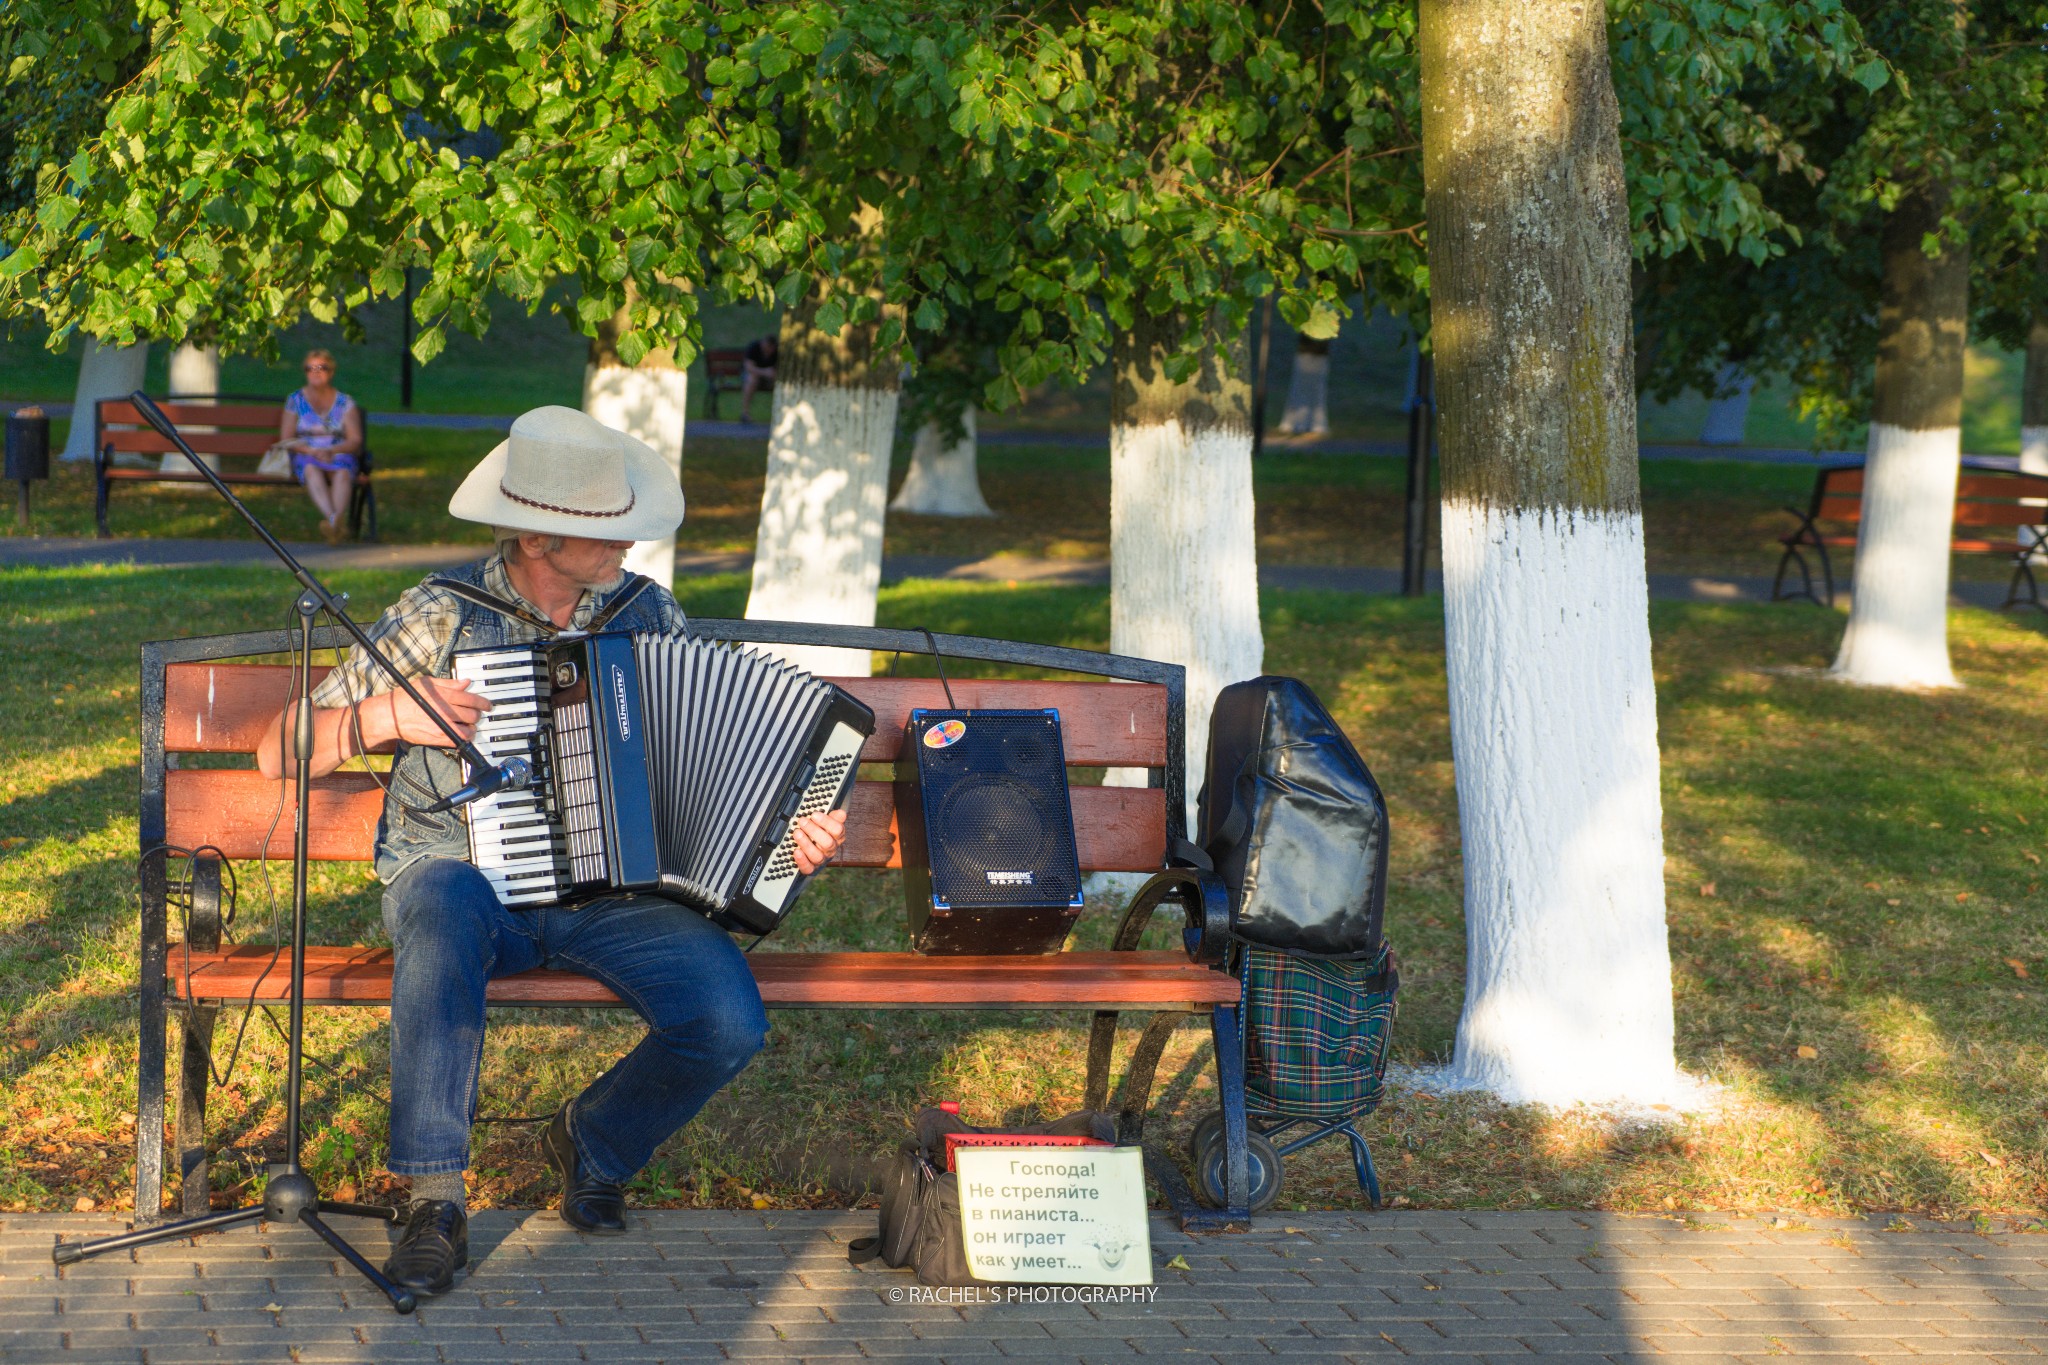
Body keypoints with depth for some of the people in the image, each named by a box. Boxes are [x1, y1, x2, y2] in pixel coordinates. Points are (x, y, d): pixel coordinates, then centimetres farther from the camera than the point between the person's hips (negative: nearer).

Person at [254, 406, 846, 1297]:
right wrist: (388, 715, -18)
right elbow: (279, 754, -1)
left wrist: (797, 833, -9)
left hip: (610, 891, 3)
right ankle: (435, 1203, -28)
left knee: (730, 1021, -24)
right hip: (467, 878, -3)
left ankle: (596, 1141, 9)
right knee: (444, 907, -40)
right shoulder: (441, 618, -3)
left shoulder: (650, 616, 8)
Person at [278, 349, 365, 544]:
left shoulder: (344, 402, 12)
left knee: (342, 472, -36)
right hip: (305, 456, -1)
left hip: (339, 456, 1)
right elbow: (286, 439, 5)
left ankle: (337, 518, -62)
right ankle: (334, 520, -61)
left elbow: (355, 441, 4)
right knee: (312, 469, -37)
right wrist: (312, 451, -13)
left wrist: (331, 451, -15)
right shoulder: (295, 401, 12)